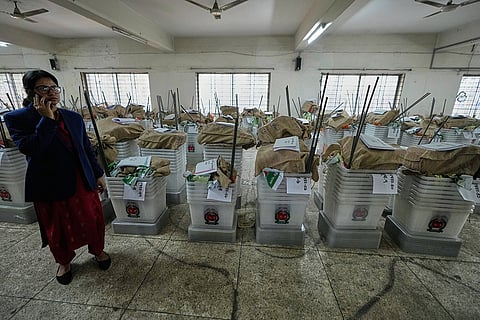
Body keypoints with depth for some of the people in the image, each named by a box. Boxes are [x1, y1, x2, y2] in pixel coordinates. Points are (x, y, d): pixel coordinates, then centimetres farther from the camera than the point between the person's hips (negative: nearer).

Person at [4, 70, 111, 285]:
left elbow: (87, 148, 7)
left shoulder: (74, 118, 2)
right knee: (57, 226, 16)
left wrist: (98, 174, 8)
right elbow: (29, 149, -24)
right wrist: (47, 119, -23)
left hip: (82, 181, 3)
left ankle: (97, 250, 39)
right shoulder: (17, 118, -8)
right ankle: (64, 261, 41)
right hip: (50, 185, -2)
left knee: (92, 218, 13)